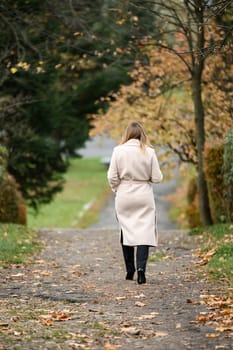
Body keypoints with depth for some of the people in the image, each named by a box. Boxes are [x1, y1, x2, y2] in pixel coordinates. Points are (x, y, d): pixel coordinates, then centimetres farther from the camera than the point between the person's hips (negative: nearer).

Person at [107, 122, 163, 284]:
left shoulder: (118, 151, -6)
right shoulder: (149, 152, -7)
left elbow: (112, 177, -6)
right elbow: (157, 177, -5)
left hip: (124, 197, 1)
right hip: (144, 196, -1)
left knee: (126, 232, 13)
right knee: (144, 232, 0)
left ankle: (130, 271, 19)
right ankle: (141, 268, -16)